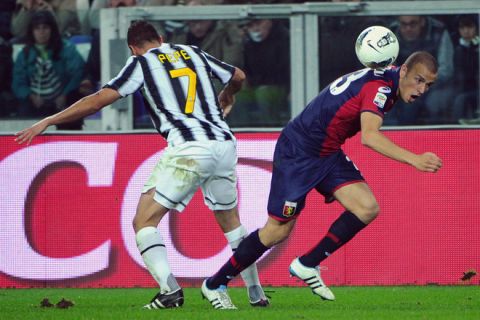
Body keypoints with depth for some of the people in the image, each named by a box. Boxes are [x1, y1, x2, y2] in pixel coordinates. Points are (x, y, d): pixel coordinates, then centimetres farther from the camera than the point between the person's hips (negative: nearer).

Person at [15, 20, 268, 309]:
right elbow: (238, 77, 35)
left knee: (144, 221, 0)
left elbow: (97, 101, 0)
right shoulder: (193, 53, 21)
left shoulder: (142, 62, 7)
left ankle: (169, 289, -19)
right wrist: (226, 99, 59)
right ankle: (256, 294, 27)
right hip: (224, 143, 6)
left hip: (188, 150, -6)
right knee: (230, 220, 25)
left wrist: (48, 122, 5)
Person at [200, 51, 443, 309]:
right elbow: (369, 137, -41)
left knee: (368, 208, -8)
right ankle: (215, 284, 16)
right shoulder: (380, 87, -25)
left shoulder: (385, 79, 3)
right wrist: (414, 160, -48)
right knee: (278, 231, -1)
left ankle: (307, 265, 4)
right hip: (296, 152, -9)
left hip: (328, 153, 9)